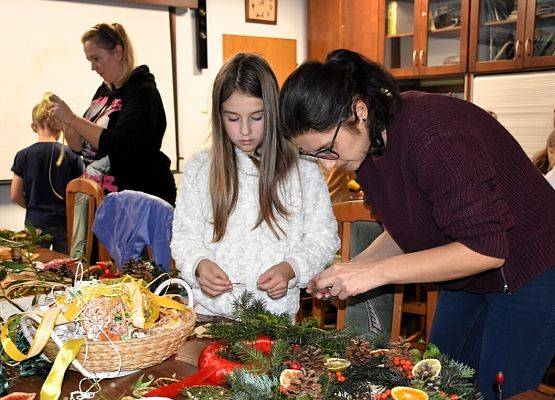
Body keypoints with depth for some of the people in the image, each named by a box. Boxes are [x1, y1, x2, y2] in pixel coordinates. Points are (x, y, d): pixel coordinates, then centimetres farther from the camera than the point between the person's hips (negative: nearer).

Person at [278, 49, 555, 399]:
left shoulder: (434, 137, -33)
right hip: (468, 279, 8)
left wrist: (376, 272, -30)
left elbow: (485, 248, -31)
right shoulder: (370, 138, -5)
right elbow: (405, 233, 6)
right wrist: (352, 268, -10)